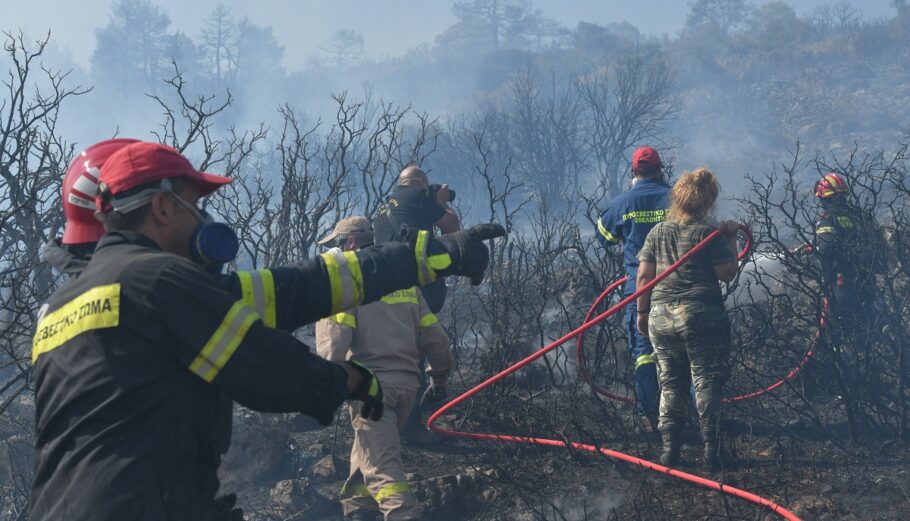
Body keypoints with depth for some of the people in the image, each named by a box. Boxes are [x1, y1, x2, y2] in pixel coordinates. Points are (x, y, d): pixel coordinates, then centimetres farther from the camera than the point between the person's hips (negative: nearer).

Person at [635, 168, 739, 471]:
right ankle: (710, 448, -4)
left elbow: (643, 276, 6)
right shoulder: (708, 234, -6)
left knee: (671, 383, 12)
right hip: (701, 316, -4)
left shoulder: (657, 232, 7)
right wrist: (731, 240, 5)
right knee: (706, 380, 2)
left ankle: (670, 448, 10)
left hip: (661, 317, 4)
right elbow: (727, 274, -5)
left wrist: (642, 312, 14)